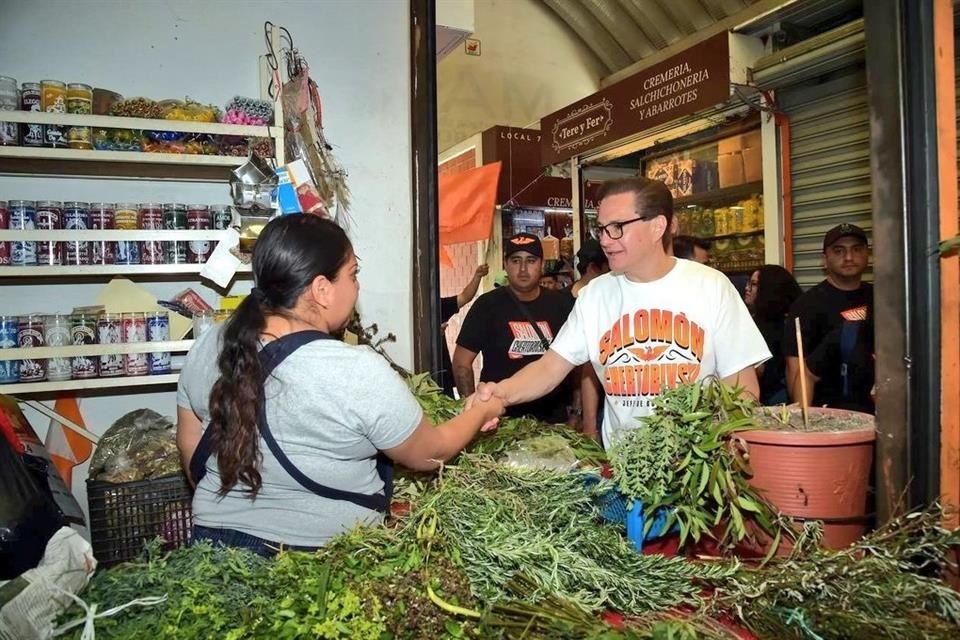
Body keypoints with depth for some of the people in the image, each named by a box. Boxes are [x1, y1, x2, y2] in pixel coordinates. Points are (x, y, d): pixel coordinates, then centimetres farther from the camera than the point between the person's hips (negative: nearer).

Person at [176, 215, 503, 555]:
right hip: (326, 555, -4)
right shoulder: (360, 371, -25)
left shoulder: (209, 346, -8)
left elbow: (190, 449, 4)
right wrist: (481, 412, 6)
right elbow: (429, 454, -11)